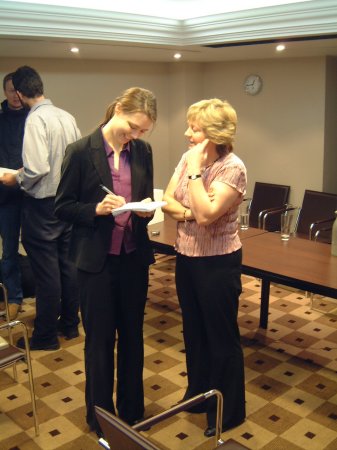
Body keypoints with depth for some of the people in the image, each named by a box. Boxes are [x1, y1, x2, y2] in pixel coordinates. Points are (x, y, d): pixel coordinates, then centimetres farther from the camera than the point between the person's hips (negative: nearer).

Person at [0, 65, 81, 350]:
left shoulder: (36, 119, -17)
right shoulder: (67, 117, 3)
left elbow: (37, 169, -24)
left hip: (43, 204, -7)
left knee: (46, 272, 3)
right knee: (67, 264, 16)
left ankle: (45, 337, 16)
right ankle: (69, 324, 30)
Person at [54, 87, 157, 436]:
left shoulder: (142, 151, 2)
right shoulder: (81, 151, -10)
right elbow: (62, 207, -6)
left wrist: (146, 208, -10)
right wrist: (97, 209, -22)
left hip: (133, 257, 4)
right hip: (96, 260, -4)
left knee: (132, 335, 17)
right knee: (100, 340, 10)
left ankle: (132, 409, 36)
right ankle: (101, 416, 29)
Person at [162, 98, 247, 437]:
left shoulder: (232, 167, -19)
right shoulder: (188, 158, 2)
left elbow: (206, 213, -28)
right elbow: (167, 201, 0)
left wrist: (195, 169, -23)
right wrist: (188, 213, -18)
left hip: (217, 263, -7)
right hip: (186, 257, 7)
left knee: (221, 335, 7)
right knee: (193, 329, 21)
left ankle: (229, 411, 26)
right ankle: (198, 393, 42)